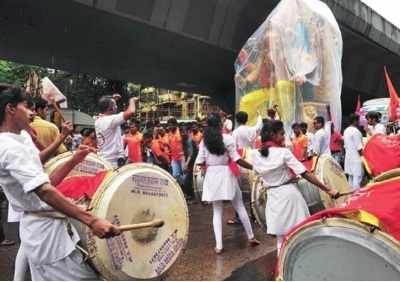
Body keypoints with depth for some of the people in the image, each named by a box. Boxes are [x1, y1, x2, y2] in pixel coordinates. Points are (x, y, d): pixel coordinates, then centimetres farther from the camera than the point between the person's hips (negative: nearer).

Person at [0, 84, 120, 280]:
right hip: (46, 231, -10)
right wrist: (91, 221, -38)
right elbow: (44, 192, -32)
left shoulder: (16, 143, 11)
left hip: (42, 227, 10)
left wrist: (74, 161, 5)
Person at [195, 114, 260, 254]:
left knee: (217, 211, 10)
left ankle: (218, 245, 8)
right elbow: (237, 159, -12)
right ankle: (251, 236, 26)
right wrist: (253, 167, -5)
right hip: (226, 174, -2)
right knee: (240, 207, 14)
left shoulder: (204, 141, 1)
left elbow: (199, 162, -2)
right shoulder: (227, 138, -8)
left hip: (212, 176, 2)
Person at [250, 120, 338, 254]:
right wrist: (328, 190, -11)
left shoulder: (255, 154, -2)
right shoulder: (283, 152, -14)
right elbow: (305, 174, -15)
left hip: (272, 196, 4)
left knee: (281, 238, 14)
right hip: (289, 194, -4)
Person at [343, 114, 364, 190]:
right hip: (356, 158, -9)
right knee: (357, 177, -5)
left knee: (351, 176, 14)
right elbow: (359, 148, -17)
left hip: (348, 157, 9)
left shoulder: (346, 131, 10)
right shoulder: (356, 131, -16)